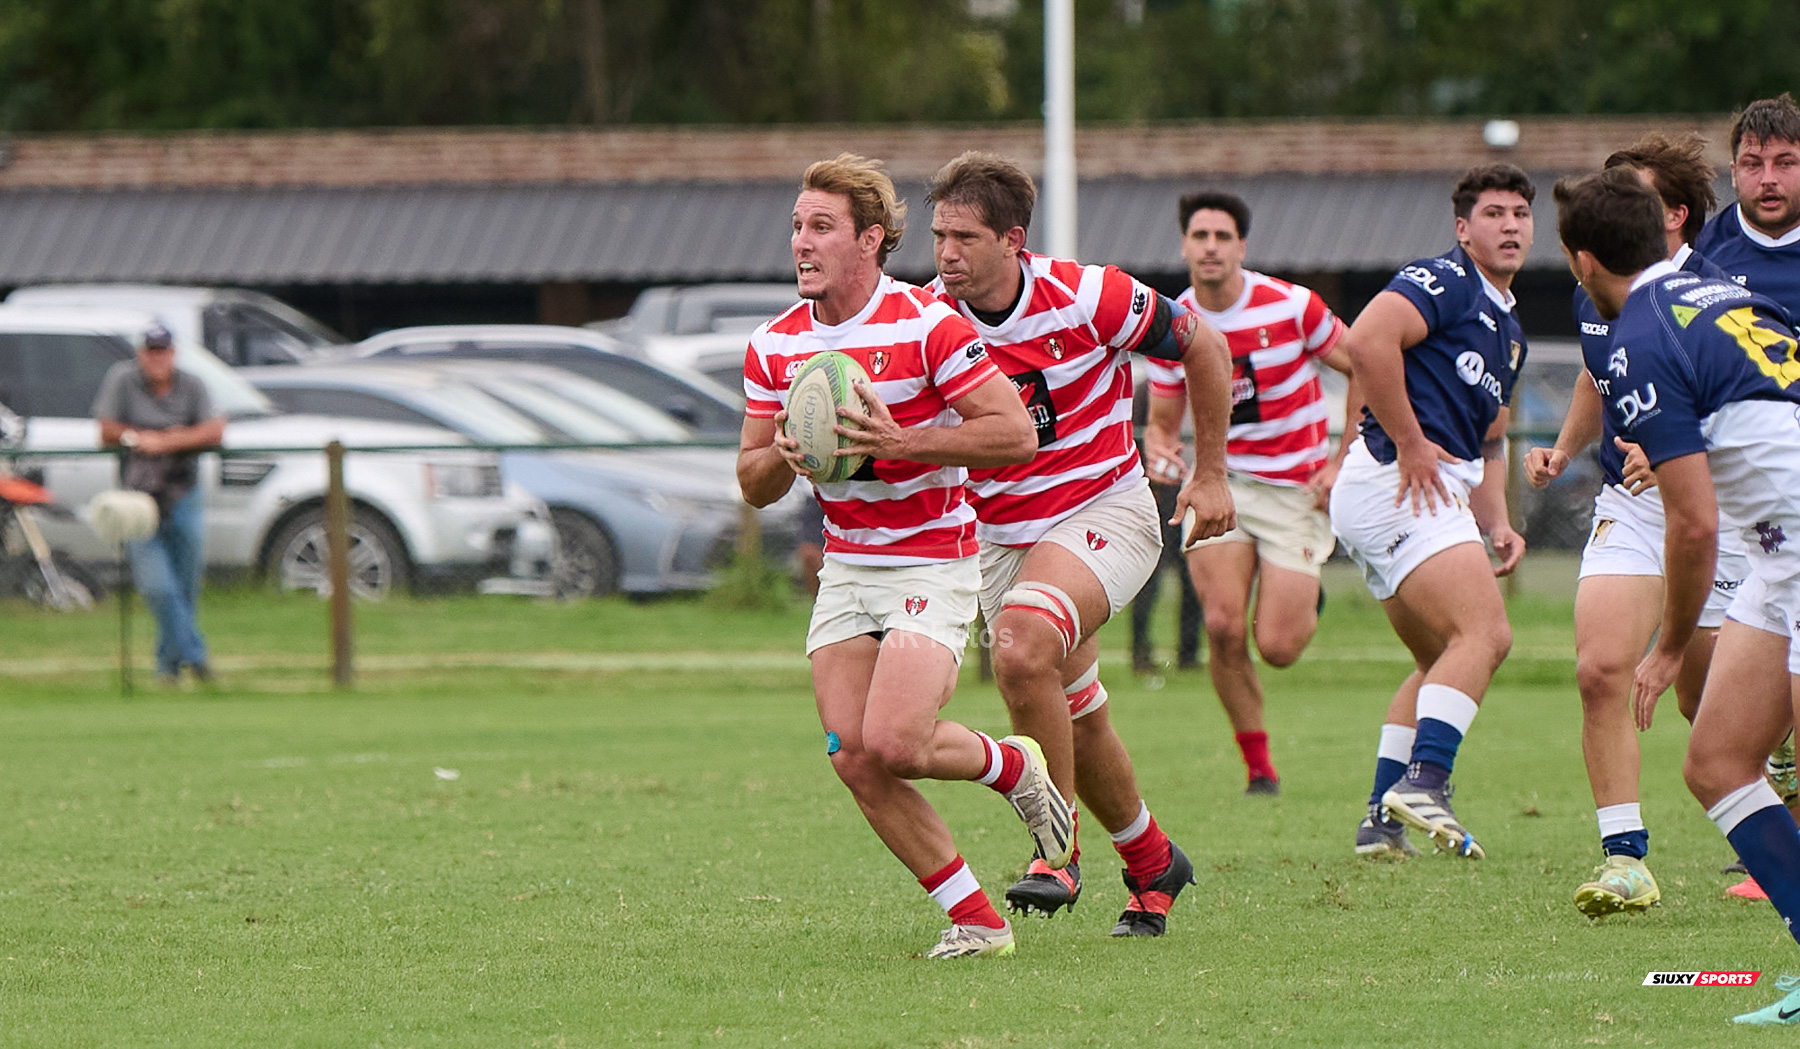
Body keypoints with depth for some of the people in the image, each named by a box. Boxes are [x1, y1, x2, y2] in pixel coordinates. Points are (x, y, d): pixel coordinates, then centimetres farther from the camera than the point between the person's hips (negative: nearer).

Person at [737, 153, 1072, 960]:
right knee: (853, 760, -6)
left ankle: (1012, 766, 12)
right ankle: (976, 921, 6)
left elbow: (1015, 434, -17)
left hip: (931, 567, -6)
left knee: (892, 745, -21)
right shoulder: (775, 346, 3)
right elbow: (754, 485, 9)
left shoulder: (927, 326, -15)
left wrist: (902, 442, -26)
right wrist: (783, 455, -15)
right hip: (845, 567, 6)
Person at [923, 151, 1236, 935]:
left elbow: (1202, 347, -3)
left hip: (1104, 510, -5)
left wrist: (1211, 475, 0)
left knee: (1021, 649, -30)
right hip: (1000, 538, 5)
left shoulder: (1088, 297, -17)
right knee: (1076, 722, 11)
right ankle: (1152, 865, 36)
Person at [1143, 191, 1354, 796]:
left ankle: (1306, 602, 29)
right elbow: (1162, 423, 9)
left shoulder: (1292, 307, -11)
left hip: (1296, 489, -2)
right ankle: (1257, 764, -1)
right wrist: (1159, 447, -15)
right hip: (1222, 483, 2)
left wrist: (1344, 462, -8)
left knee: (1276, 647, -10)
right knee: (1223, 626, -18)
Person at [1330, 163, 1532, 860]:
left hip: (1437, 487, 11)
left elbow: (1487, 440, 32)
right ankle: (1424, 784, -32)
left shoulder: (1507, 327, 24)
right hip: (1395, 483, -11)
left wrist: (1498, 524, 16)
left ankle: (1382, 821, 16)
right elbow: (1367, 339, -24)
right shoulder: (1445, 282, -7)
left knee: (1441, 664, 16)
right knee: (1485, 633, -23)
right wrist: (1411, 443, -21)